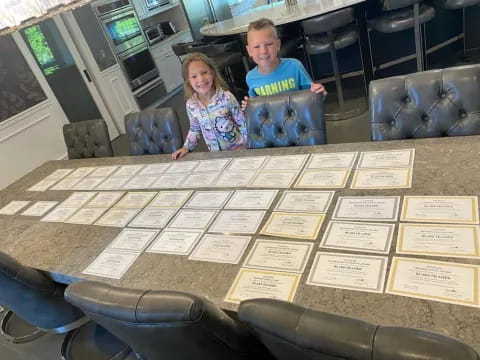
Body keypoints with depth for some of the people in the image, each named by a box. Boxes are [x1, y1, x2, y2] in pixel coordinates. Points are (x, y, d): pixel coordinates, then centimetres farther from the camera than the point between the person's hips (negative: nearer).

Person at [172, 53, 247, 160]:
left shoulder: (226, 97, -17)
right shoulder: (191, 105, -7)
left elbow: (242, 123, -8)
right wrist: (187, 147, 3)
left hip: (238, 149, -3)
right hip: (215, 154, 3)